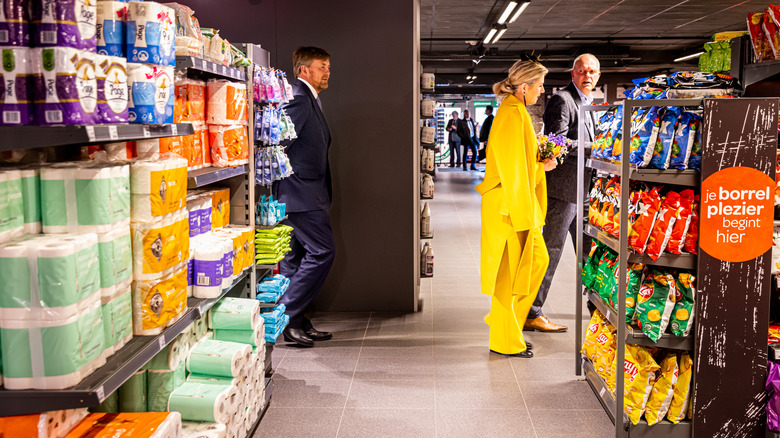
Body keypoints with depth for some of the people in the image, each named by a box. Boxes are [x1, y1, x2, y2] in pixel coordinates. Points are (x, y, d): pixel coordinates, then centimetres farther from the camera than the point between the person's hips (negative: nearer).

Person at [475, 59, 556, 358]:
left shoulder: (516, 111, 15)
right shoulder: (513, 114, -17)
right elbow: (513, 166, -21)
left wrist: (541, 164, 11)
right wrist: (526, 206, -18)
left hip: (519, 200, 10)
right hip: (510, 205, -10)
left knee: (537, 259, 15)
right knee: (510, 271, -2)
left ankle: (502, 321, 24)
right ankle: (504, 341, 10)